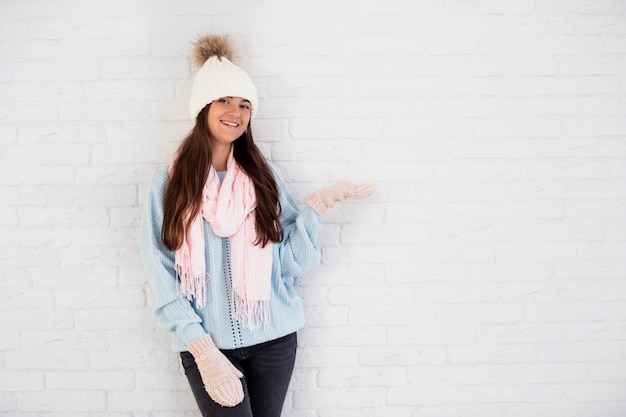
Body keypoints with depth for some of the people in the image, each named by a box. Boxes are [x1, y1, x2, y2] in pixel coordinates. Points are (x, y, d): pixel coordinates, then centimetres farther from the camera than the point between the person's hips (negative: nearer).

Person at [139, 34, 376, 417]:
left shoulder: (265, 176, 2)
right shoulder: (169, 182, -3)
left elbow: (291, 263, -2)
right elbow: (162, 277, -5)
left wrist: (317, 205, -12)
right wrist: (202, 350, -13)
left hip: (274, 339, 2)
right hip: (207, 343, -2)